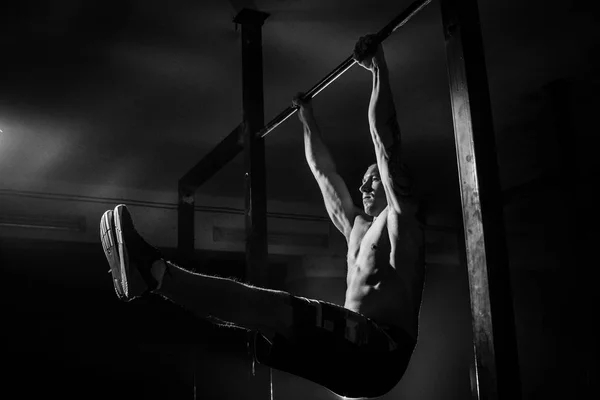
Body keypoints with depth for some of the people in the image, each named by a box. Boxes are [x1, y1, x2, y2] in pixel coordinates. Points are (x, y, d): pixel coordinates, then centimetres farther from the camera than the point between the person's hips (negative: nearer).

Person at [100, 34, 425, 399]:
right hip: (349, 348, 8)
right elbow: (324, 172, 35)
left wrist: (379, 65, 2)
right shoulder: (356, 226, 28)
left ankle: (156, 272, -36)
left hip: (382, 352, -8)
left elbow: (387, 142, -1)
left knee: (279, 309, -27)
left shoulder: (400, 218, 7)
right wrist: (308, 118, 43)